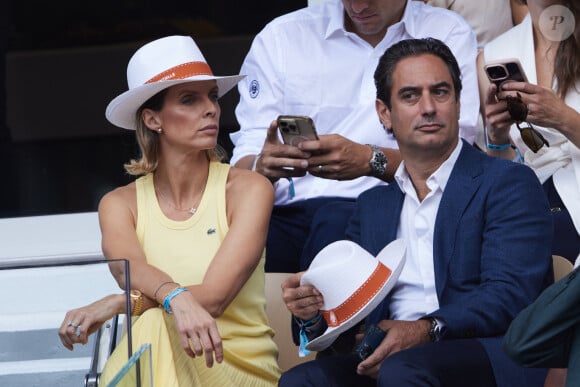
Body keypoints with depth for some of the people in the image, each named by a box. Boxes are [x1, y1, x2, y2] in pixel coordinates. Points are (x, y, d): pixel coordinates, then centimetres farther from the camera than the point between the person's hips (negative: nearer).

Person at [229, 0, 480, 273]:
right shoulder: (280, 36, 11)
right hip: (288, 213, 1)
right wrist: (262, 167, -20)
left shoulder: (450, 35, 8)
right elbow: (243, 166, 5)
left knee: (334, 221, -35)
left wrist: (371, 161, -23)